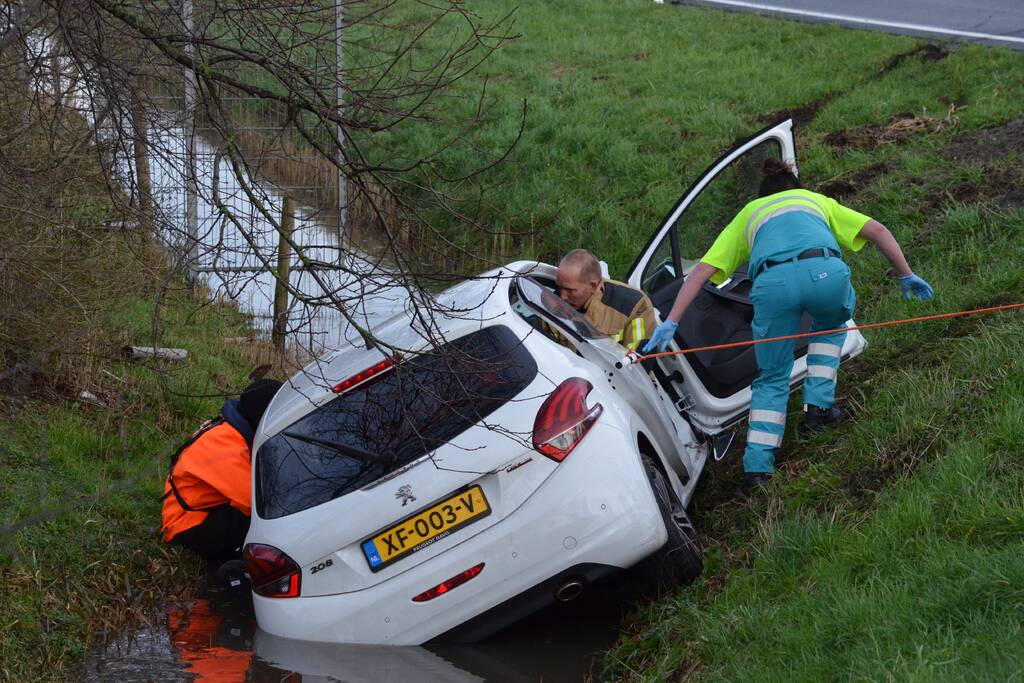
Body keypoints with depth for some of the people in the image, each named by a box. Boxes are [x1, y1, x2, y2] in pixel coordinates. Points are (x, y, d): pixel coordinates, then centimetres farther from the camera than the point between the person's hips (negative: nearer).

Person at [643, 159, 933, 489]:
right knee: (831, 324, 36)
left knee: (771, 378, 17)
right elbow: (878, 231, 28)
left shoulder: (748, 214, 37)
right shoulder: (816, 200, 39)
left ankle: (758, 464, 3)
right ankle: (819, 405, 24)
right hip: (825, 271, 0)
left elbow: (701, 272, 26)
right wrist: (905, 275, 35)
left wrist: (670, 323, 22)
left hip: (773, 282, 0)